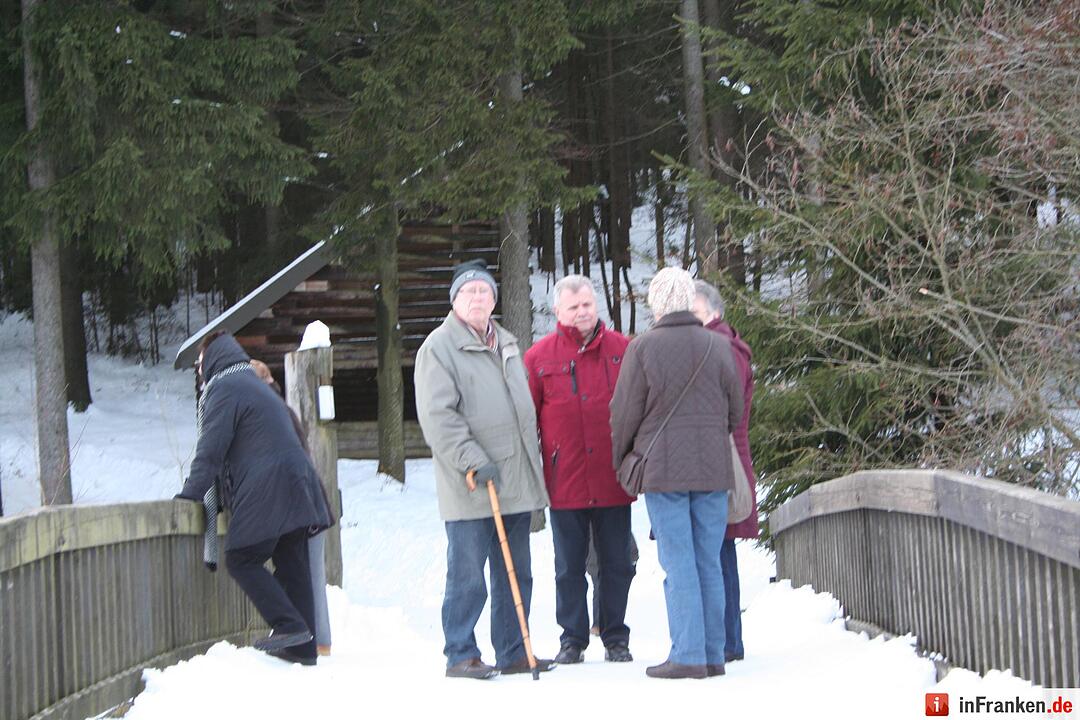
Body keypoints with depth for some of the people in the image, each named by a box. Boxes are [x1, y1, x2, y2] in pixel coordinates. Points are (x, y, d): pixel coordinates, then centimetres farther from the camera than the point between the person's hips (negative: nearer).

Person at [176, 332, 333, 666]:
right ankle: (303, 647, 6)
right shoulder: (256, 386, 27)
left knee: (241, 560, -5)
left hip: (266, 491, -9)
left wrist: (190, 494, -8)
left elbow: (210, 449, -11)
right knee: (291, 564, 8)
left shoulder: (224, 388, -4)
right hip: (296, 487, 9)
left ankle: (289, 625, -15)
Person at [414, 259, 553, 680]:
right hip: (470, 488, -7)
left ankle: (512, 653, 18)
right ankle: (460, 656, 3)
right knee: (467, 574, -5)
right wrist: (473, 460, -20)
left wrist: (533, 463, 21)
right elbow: (437, 415, -14)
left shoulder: (507, 345, 19)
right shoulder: (439, 347, -6)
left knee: (515, 573, 10)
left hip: (516, 483, 7)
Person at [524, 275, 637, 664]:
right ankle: (572, 639, 16)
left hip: (613, 481, 1)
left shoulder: (622, 350, 3)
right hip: (564, 482, -1)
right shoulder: (539, 357, 1)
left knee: (617, 565, 7)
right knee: (569, 567, 7)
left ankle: (616, 638, 18)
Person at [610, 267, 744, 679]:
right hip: (713, 469, 3)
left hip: (663, 468, -3)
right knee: (709, 564, 8)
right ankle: (713, 654, 10)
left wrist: (620, 460, 13)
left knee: (679, 564, -3)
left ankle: (688, 655, -6)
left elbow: (625, 413, -3)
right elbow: (735, 411, 10)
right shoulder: (719, 346, 3)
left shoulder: (643, 348, -7)